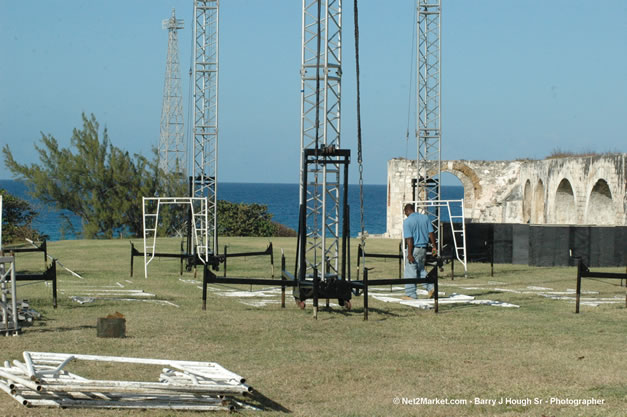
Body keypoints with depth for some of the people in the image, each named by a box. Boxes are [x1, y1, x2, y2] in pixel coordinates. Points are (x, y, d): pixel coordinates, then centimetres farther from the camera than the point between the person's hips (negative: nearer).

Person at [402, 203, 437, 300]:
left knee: (410, 272, 1)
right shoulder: (425, 217, 5)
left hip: (414, 248, -7)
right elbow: (431, 233, 6)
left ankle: (411, 294, 4)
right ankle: (430, 287, 10)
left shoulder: (407, 221, -13)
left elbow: (409, 239, -18)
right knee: (420, 269, 22)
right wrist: (434, 246, 12)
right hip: (423, 247, 7)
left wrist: (409, 254, -17)